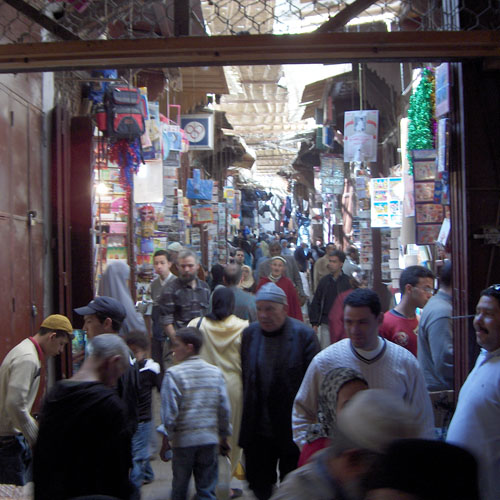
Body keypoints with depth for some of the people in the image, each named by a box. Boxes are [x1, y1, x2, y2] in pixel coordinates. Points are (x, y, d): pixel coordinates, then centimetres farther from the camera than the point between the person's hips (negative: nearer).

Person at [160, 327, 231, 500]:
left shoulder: (174, 374, -11)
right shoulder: (215, 372, 0)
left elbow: (169, 410, -12)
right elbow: (225, 408, 3)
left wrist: (167, 435, 0)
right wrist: (224, 435, 14)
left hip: (183, 439, -3)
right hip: (210, 439, 3)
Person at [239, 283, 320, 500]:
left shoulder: (303, 335, -10)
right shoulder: (249, 333, 2)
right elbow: (244, 376, 8)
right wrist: (247, 413, 6)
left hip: (292, 427, -3)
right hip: (258, 429, 3)